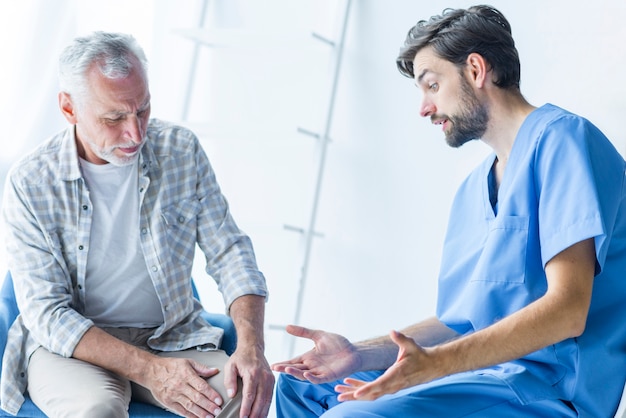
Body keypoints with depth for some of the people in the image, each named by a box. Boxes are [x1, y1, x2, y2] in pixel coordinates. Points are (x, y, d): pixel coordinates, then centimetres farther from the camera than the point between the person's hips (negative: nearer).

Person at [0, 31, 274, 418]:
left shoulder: (181, 150, -3)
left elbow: (229, 251, -1)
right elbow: (46, 313, -14)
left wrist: (251, 346, -20)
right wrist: (150, 370, -27)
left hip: (172, 337, 2)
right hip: (70, 345, -2)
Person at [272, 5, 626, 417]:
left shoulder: (561, 139, -9)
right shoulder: (471, 190, 20)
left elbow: (567, 309, -20)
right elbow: (457, 323, 15)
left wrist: (434, 362, -28)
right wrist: (359, 354, -1)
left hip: (544, 384, -9)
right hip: (473, 372, 9)